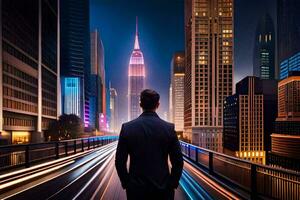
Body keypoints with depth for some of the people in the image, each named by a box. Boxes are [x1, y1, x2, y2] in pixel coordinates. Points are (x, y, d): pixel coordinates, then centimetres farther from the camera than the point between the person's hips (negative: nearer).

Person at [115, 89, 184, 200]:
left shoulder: (127, 127, -6)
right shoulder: (169, 128, -7)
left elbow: (120, 161, -3)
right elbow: (178, 161, -5)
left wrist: (126, 183, 8)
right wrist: (172, 184, 7)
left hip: (136, 190, 1)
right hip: (163, 190, 0)